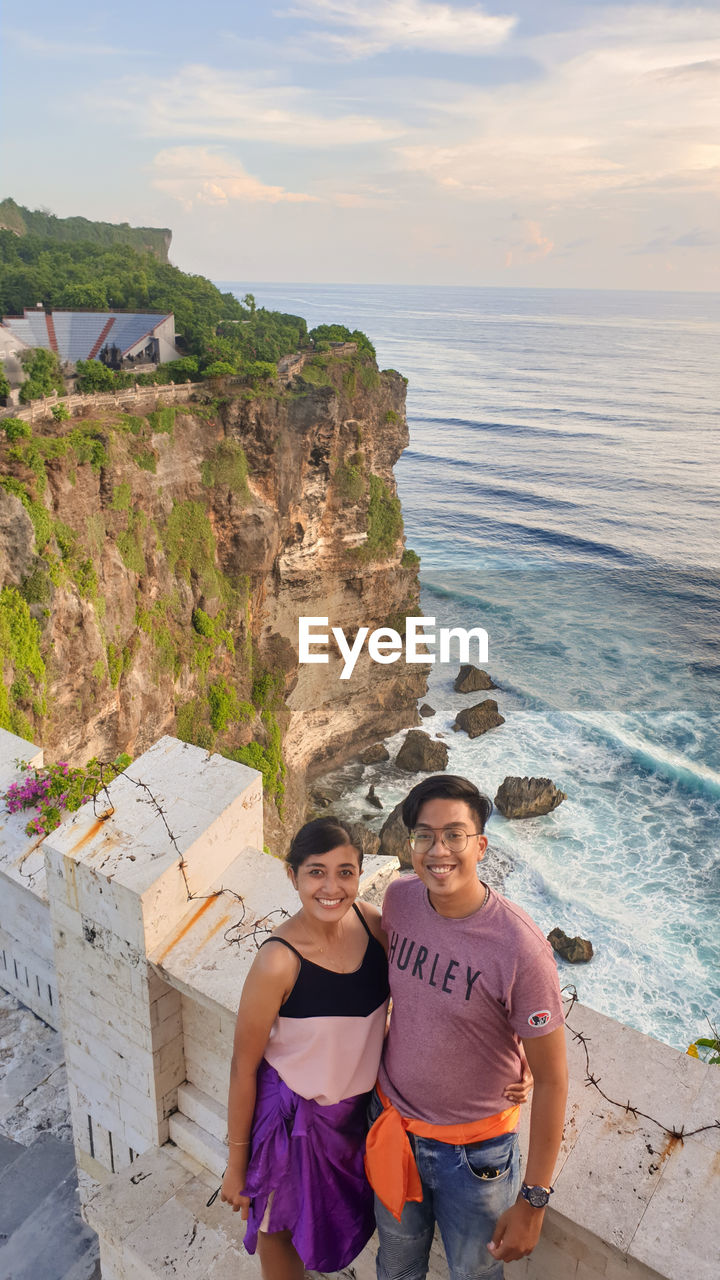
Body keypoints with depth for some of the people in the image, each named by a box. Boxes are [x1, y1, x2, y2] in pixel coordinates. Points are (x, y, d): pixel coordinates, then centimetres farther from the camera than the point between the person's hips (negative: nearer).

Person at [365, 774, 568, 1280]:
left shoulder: (520, 948, -31)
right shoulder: (399, 899, -14)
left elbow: (551, 1079, -20)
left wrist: (534, 1200, -14)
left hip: (474, 1150, -4)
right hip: (392, 1123, 4)